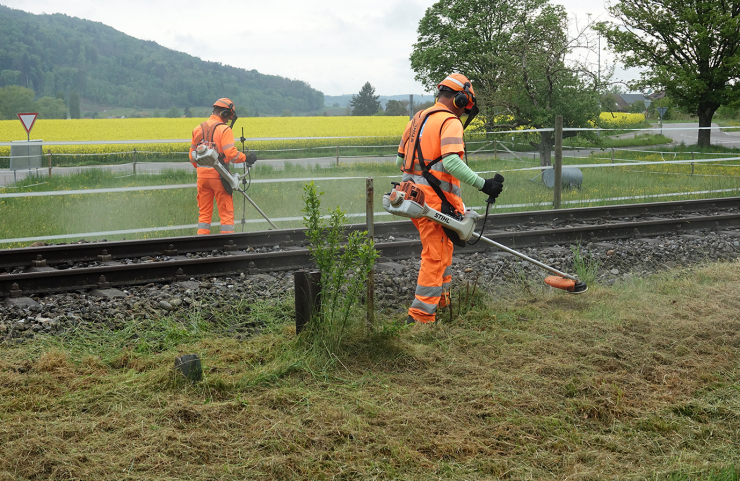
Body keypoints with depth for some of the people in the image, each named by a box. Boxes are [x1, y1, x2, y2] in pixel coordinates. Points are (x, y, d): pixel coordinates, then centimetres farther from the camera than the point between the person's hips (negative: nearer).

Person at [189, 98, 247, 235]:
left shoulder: (198, 129, 12)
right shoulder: (224, 130, -10)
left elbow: (192, 157, 16)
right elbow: (231, 154, -19)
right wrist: (245, 158, -4)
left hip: (202, 176, 6)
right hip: (218, 176, -6)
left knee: (204, 212, 12)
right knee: (226, 212, 2)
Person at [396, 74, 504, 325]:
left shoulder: (418, 118, 17)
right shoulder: (450, 122, -10)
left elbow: (400, 160, 22)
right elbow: (451, 162, -26)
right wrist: (483, 184, -26)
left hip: (414, 194, 9)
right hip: (434, 199, -9)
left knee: (444, 245, 24)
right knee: (435, 255, -5)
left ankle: (441, 297, 34)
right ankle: (420, 315, -4)